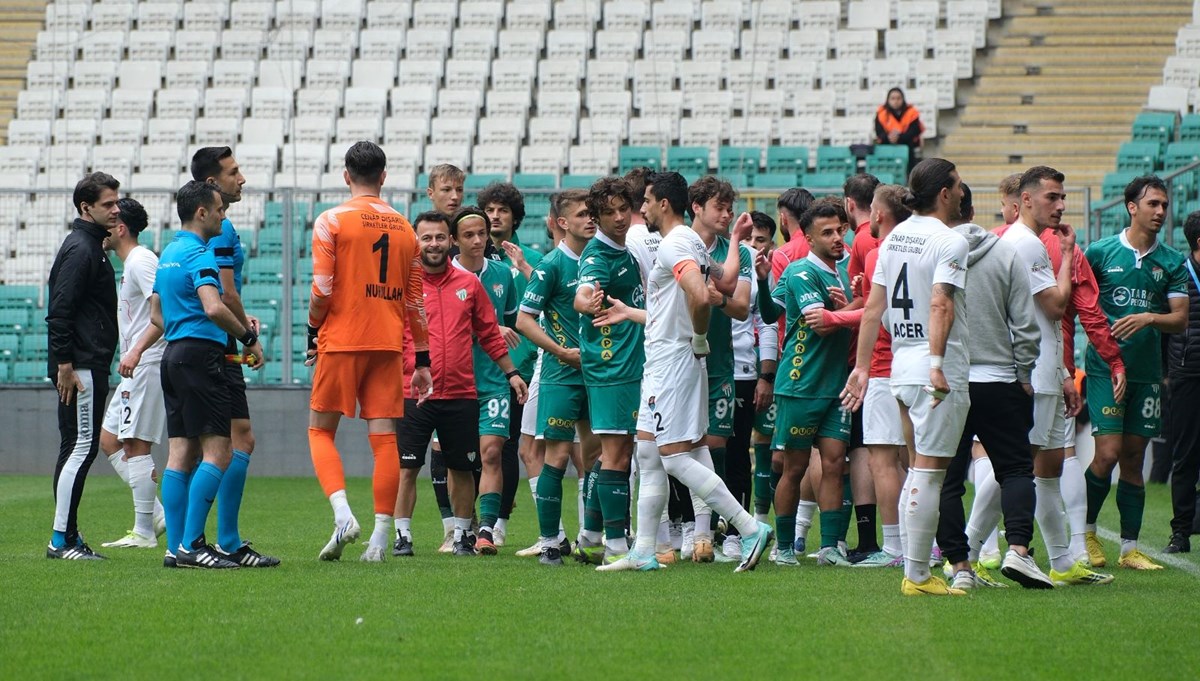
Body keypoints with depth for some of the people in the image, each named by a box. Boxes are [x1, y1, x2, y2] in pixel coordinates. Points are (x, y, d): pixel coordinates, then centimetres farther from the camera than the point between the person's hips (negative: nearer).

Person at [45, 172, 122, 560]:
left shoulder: (92, 247, 19)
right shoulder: (79, 249, -12)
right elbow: (59, 311, -19)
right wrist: (64, 364, -22)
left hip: (89, 367, 10)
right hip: (80, 368, -10)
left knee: (77, 449, 11)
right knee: (81, 447, -10)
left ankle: (68, 538, 14)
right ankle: (62, 539, -10)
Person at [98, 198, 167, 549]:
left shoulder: (141, 261, -12)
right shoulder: (130, 264, 19)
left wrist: (136, 352, -28)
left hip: (148, 365, -11)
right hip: (136, 368, 11)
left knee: (136, 446, -9)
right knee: (109, 440, 11)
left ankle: (144, 532, -7)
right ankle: (155, 514, 9)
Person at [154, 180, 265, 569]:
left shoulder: (169, 253, 18)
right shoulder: (198, 254, -12)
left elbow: (157, 314, 26)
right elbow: (214, 307, -25)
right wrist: (249, 338, -14)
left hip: (174, 354, 10)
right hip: (200, 356, -10)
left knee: (180, 454, 7)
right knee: (217, 452, -10)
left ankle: (176, 547, 5)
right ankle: (191, 544, -15)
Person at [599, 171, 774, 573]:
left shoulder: (674, 245, -17)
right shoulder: (692, 243, 14)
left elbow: (700, 297, -31)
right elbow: (727, 283, 20)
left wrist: (699, 339, -16)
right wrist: (736, 242, 29)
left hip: (673, 361, -11)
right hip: (661, 363, 11)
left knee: (676, 457, -10)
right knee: (648, 454, 10)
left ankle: (750, 528, -9)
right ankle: (643, 552, 12)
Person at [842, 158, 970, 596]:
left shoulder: (894, 238, 13)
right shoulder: (950, 241, -11)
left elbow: (874, 306, 15)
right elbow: (940, 304, -24)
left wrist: (861, 366, 18)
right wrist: (937, 363, -31)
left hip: (901, 367, 8)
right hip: (939, 374, -8)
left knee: (918, 470, 15)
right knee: (929, 473, -6)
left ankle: (915, 569, 15)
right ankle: (917, 576, -5)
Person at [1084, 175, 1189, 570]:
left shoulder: (1173, 262, 7)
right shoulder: (1100, 252, 0)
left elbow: (1180, 320, 3)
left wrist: (1148, 318, -15)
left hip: (1147, 371, 3)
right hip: (1105, 367, -3)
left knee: (1133, 458, 6)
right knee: (1108, 453, -12)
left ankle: (1129, 548, 11)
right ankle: (1087, 533, 9)